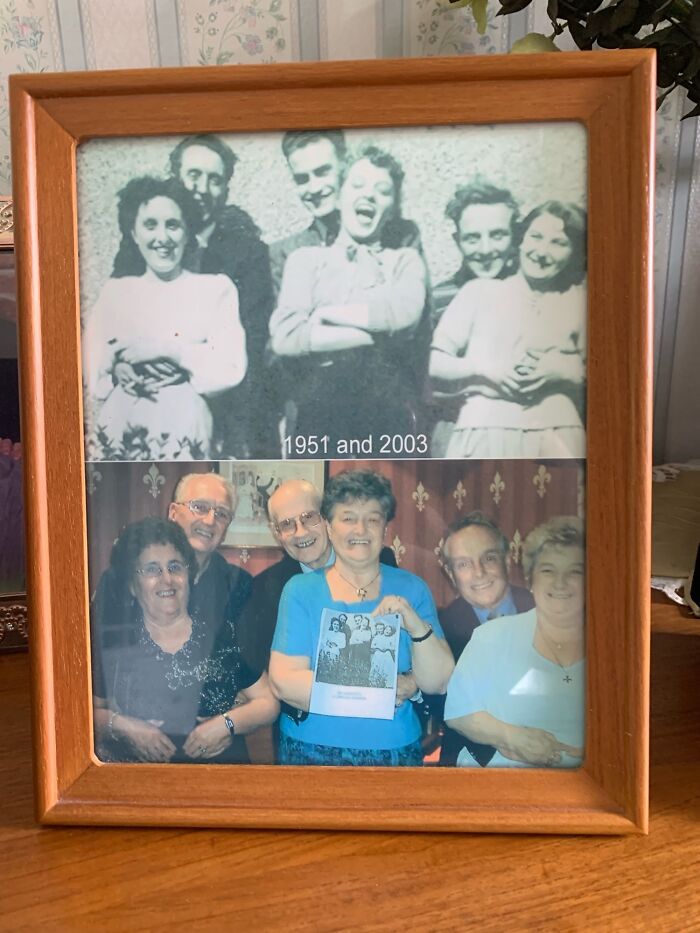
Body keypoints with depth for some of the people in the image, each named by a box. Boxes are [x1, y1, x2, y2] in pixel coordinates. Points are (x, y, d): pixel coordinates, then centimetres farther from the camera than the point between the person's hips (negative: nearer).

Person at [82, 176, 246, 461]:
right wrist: (118, 370, -13)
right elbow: (93, 374, 6)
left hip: (183, 434, -2)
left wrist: (169, 348, -9)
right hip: (116, 434, 2)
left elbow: (231, 369, -6)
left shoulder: (216, 288, 5)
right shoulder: (114, 291, 13)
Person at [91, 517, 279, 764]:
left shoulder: (223, 635, 1)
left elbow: (268, 703, 4)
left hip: (218, 764, 1)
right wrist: (121, 726, -10)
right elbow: (91, 711, 6)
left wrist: (228, 723, -11)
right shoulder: (111, 639, 3)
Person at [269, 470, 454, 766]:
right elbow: (283, 682, -16)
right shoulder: (301, 590, -8)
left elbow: (437, 683, -8)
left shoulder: (411, 589, -4)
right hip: (311, 749, -1)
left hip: (395, 750, 2)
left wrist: (416, 625, -26)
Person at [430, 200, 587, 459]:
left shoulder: (578, 301, 13)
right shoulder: (479, 291, 8)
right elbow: (434, 361, 5)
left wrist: (563, 371, -6)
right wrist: (482, 367, -10)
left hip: (555, 436, 2)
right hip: (485, 434, -1)